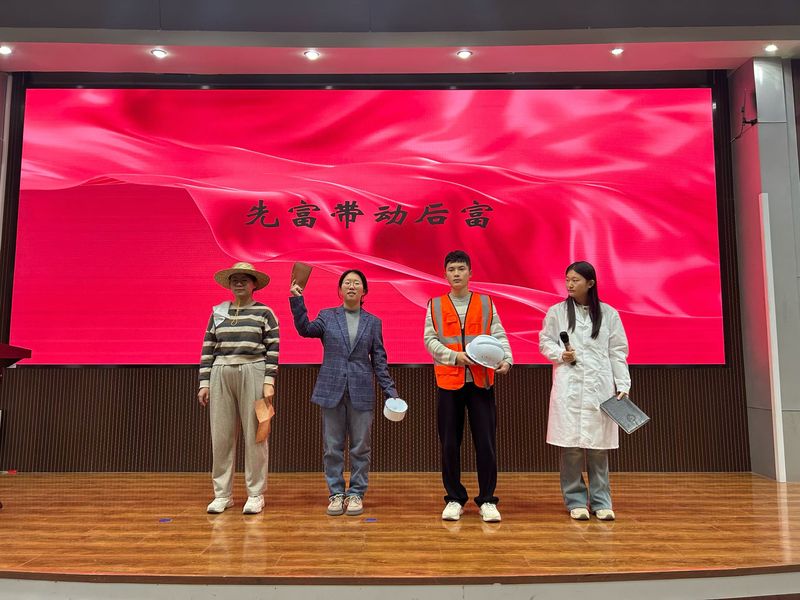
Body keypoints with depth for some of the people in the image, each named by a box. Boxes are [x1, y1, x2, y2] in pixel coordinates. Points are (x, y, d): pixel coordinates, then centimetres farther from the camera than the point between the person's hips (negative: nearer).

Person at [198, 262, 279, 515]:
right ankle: (223, 494, 17)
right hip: (221, 375, 3)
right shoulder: (218, 312, 11)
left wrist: (269, 383, -11)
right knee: (221, 435, 5)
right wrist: (204, 383, 4)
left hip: (252, 374, -3)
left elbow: (273, 350, -3)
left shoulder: (265, 313, 2)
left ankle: (256, 494, 12)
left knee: (254, 434, 1)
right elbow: (208, 350, 10)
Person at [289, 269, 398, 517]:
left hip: (361, 391, 0)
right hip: (331, 389, 0)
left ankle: (356, 494, 18)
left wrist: (390, 390, 3)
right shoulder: (327, 316, 7)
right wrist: (297, 300, -21)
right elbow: (306, 329, -11)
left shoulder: (373, 322, 9)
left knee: (360, 447, 5)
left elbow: (379, 360, 9)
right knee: (332, 446, 6)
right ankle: (336, 493, 18)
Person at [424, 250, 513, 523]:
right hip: (448, 380, 0)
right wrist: (456, 356, -13)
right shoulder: (435, 305, 8)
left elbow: (499, 336, 4)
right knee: (449, 443, 6)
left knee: (486, 441, 0)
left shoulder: (486, 303, 9)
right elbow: (430, 340, 2)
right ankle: (454, 499, 20)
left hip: (481, 380, 0)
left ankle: (487, 500, 14)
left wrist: (506, 359, -15)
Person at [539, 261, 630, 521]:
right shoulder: (556, 312, 4)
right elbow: (545, 342, 8)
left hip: (600, 387, 1)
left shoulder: (608, 314, 6)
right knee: (571, 446, -1)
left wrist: (623, 386, 0)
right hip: (569, 387, -1)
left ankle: (601, 502, 16)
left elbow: (618, 352, 6)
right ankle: (575, 501, 12)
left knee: (599, 447, 3)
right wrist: (561, 354, -12)